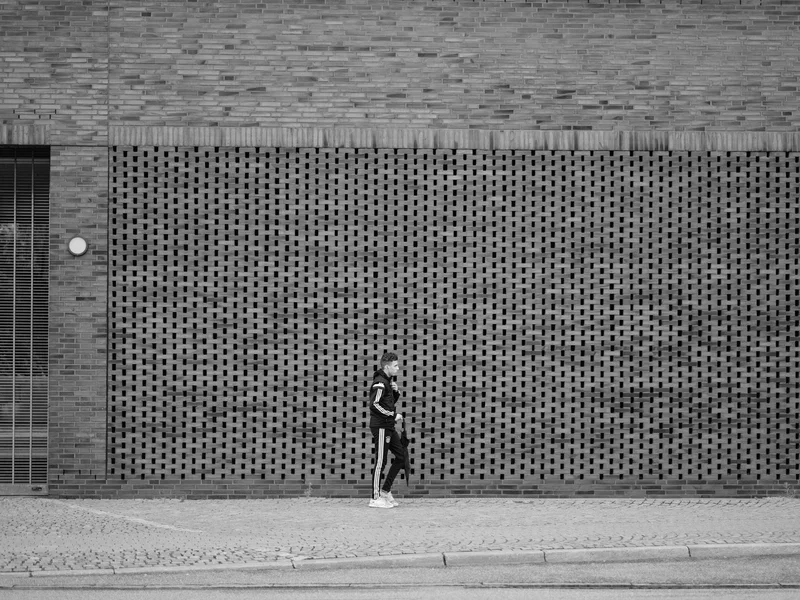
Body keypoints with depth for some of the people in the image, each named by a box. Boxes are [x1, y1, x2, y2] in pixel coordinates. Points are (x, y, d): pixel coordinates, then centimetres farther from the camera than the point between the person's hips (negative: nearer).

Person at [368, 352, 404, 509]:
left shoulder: (388, 381, 16)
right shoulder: (380, 383, -15)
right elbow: (374, 405, -24)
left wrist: (396, 391, 6)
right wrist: (393, 415, -20)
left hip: (388, 426, 10)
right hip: (380, 426, -10)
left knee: (401, 456, 11)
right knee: (381, 461, -6)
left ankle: (385, 490, 17)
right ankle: (375, 499, -1)